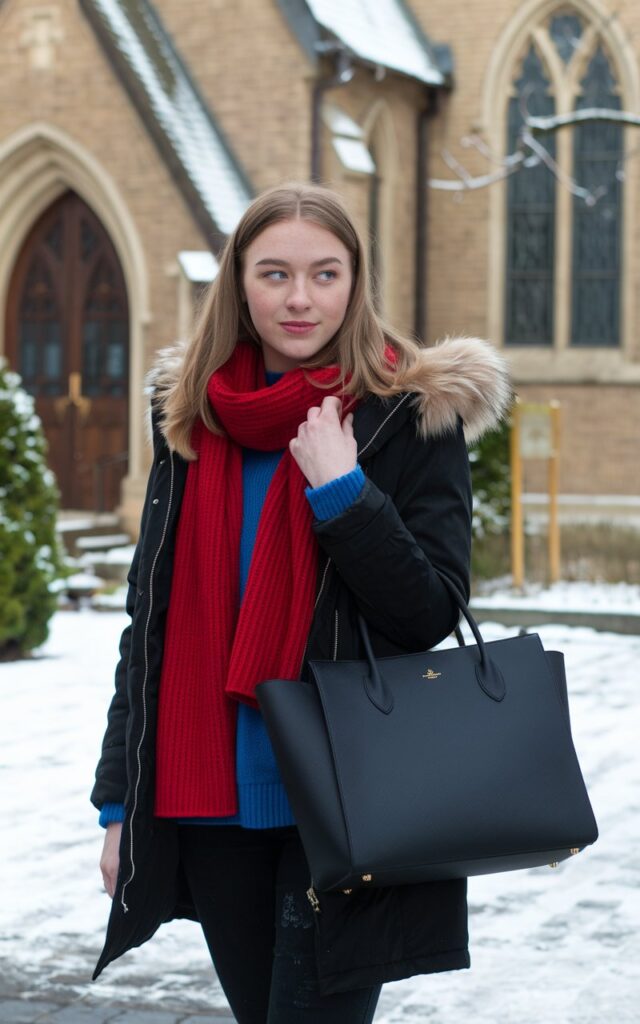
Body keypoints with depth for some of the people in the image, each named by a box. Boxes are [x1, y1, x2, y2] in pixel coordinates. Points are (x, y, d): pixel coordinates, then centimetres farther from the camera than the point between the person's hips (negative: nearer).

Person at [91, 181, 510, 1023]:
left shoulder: (413, 414, -5)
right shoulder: (191, 414, 7)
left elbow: (430, 615, -9)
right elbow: (151, 621, 11)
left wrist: (342, 490, -20)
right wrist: (121, 801, 9)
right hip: (208, 804, 4)